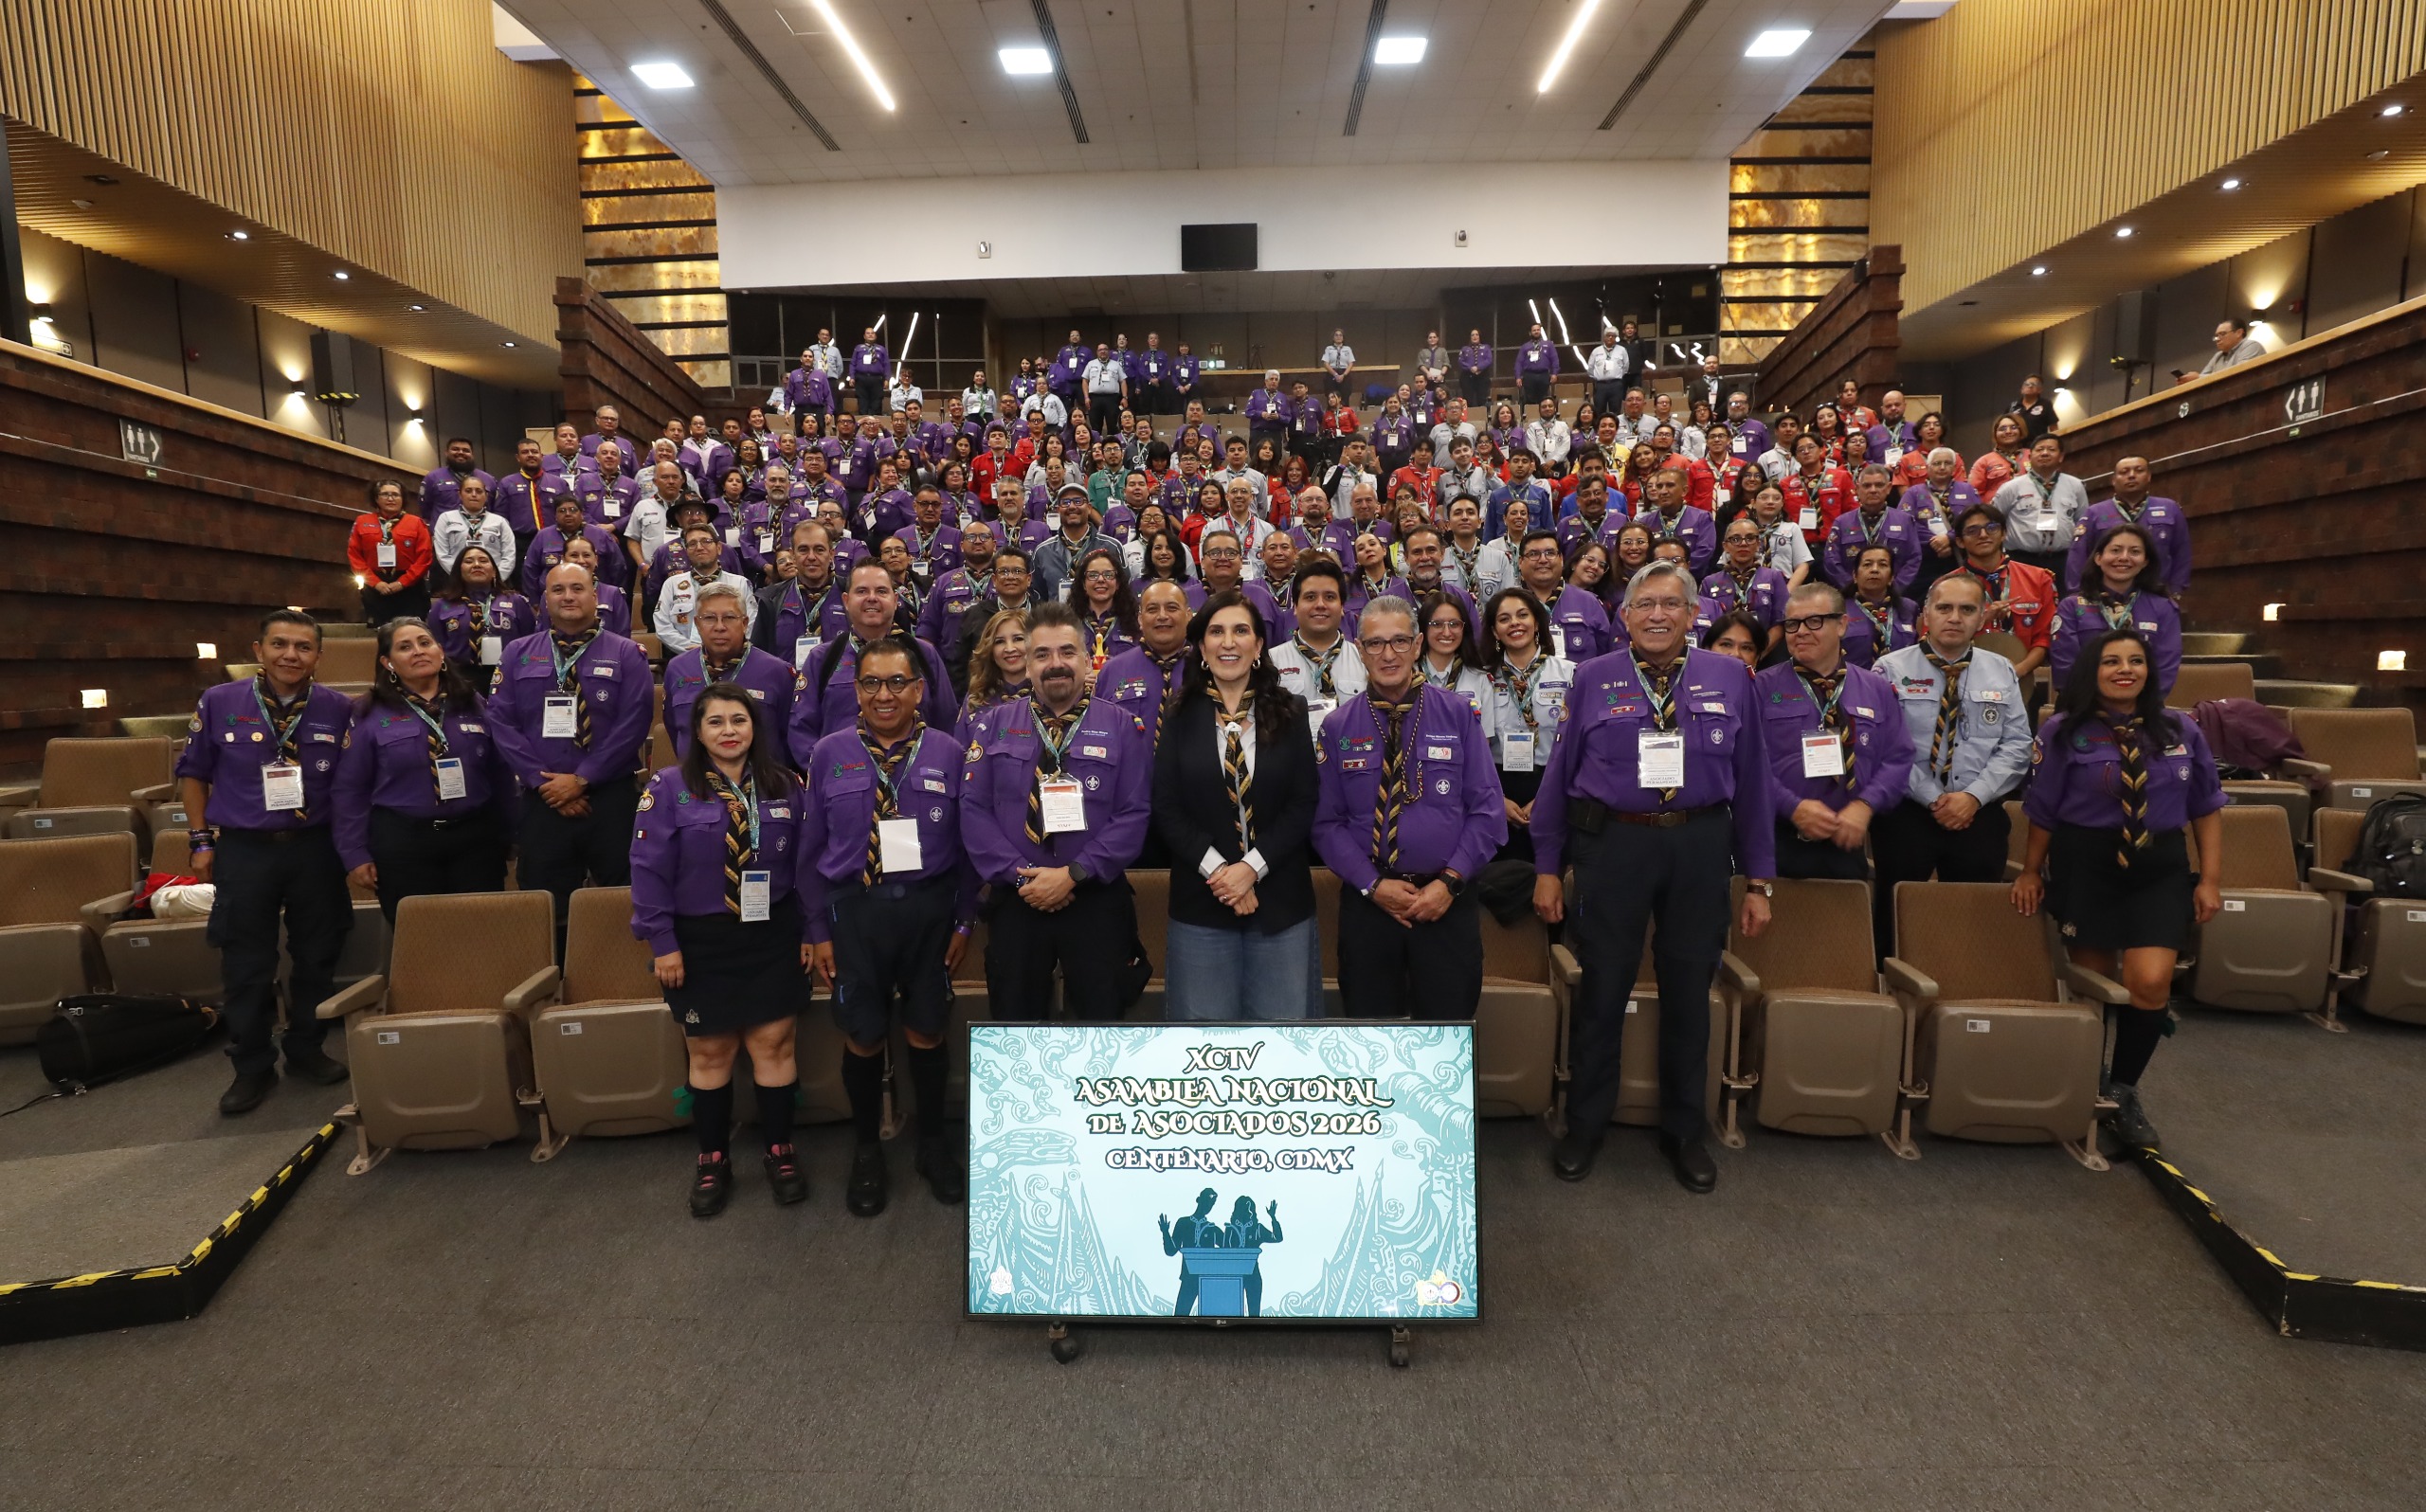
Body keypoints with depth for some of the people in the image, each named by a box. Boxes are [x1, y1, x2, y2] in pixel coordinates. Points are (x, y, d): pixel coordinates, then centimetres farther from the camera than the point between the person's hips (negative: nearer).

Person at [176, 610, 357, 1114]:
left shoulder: (338, 709, -3)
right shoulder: (219, 703, -3)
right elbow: (194, 773, 8)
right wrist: (201, 840, 4)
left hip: (316, 849, 1)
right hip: (243, 850, 0)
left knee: (317, 958, 11)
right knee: (247, 965, 7)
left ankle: (307, 1050, 28)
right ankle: (252, 1067, 21)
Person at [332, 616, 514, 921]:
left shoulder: (473, 705, 7)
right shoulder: (370, 715, 0)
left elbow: (501, 773, 9)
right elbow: (349, 789, 1)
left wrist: (504, 837, 7)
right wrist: (355, 855, -2)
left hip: (476, 838, 2)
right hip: (401, 843, -2)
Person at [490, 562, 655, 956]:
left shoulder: (626, 655, 3)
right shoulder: (518, 654, 11)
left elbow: (633, 724, -7)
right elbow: (502, 721, 3)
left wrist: (581, 779, -12)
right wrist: (544, 781, -9)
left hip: (611, 799, -2)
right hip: (541, 802, 2)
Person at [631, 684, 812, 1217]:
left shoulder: (785, 787, 2)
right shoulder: (670, 787, -6)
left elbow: (807, 863, 5)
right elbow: (650, 868, -7)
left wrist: (810, 931, 2)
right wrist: (663, 942, -9)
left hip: (774, 940, 1)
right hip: (701, 943, -1)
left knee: (774, 1045, 6)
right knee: (709, 1053, 10)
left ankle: (781, 1152, 22)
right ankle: (712, 1160, 26)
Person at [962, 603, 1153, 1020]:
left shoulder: (1121, 727, 2)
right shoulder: (994, 725, 6)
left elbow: (1134, 813, -6)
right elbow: (973, 809, 0)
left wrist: (1074, 874, -15)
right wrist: (1020, 875, -12)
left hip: (1097, 901, -1)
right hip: (1015, 901, 2)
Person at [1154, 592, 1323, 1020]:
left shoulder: (1290, 714, 4)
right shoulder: (1181, 718, 3)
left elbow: (1303, 805, -2)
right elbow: (1166, 809, -1)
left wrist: (1252, 867, -13)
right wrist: (1216, 869, -13)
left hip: (1280, 899, 0)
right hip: (1202, 899, 0)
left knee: (1281, 1017, 6)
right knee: (1204, 1016, 7)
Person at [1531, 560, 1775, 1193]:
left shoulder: (1730, 679, 4)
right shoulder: (1593, 679, 0)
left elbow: (1751, 780, 5)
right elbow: (1559, 775, 2)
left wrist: (1759, 880, 4)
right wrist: (1547, 868, 1)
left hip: (1700, 848, 2)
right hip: (1612, 844, -1)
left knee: (1689, 992, 13)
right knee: (1602, 990, 7)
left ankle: (1685, 1131, 32)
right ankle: (1584, 1125, 26)